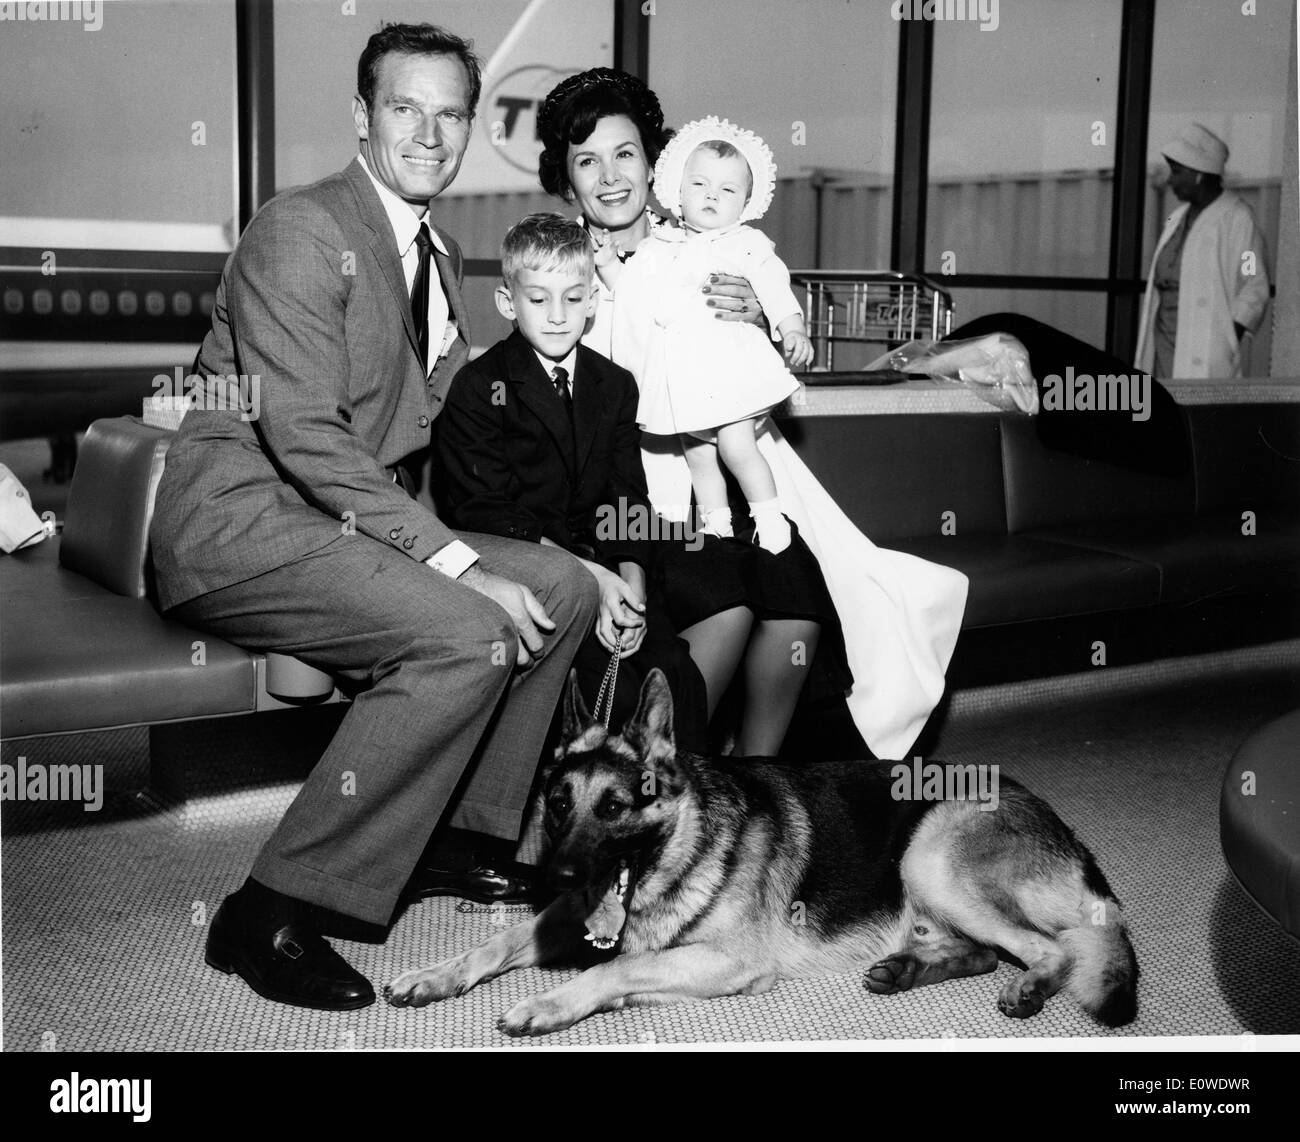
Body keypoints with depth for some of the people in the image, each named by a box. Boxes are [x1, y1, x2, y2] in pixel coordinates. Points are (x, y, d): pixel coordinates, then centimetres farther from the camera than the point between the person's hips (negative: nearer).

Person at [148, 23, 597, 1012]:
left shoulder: (443, 255, 16)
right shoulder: (299, 233, -13)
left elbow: (444, 425, 18)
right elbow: (304, 436, -22)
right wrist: (455, 562, -25)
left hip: (353, 516, 9)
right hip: (243, 524, -9)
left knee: (564, 589, -1)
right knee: (468, 635, -28)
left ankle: (466, 833, 12)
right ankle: (274, 913, -20)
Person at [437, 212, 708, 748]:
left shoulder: (615, 386, 14)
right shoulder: (477, 388, -2)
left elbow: (627, 499, 10)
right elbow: (486, 512, -9)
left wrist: (630, 582, -11)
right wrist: (589, 578, -18)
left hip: (606, 565, 5)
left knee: (677, 679, -16)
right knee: (611, 685, -25)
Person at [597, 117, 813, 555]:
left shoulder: (747, 245, 3)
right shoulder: (658, 250, 15)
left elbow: (774, 288, -6)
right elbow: (630, 293, 21)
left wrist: (794, 329, -20)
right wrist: (607, 263, 7)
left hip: (729, 367, -5)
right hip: (679, 376, 5)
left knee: (737, 448, -13)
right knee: (698, 457, 10)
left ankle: (771, 523, 1)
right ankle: (716, 529, 22)